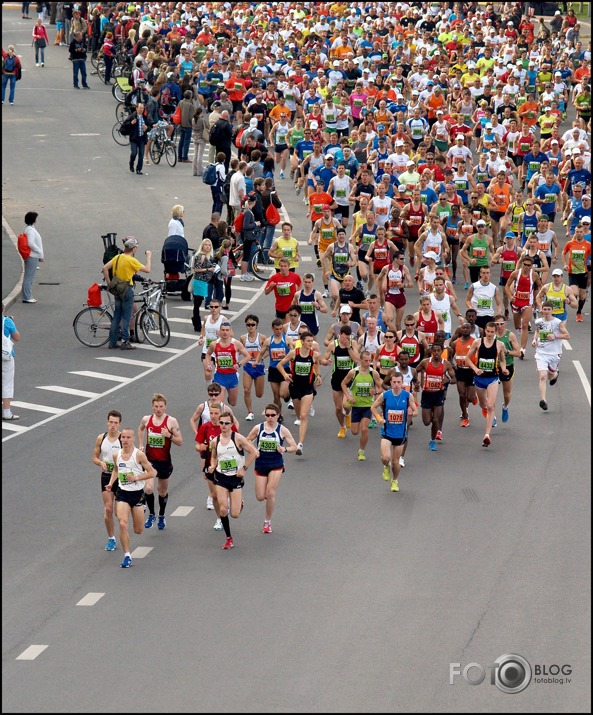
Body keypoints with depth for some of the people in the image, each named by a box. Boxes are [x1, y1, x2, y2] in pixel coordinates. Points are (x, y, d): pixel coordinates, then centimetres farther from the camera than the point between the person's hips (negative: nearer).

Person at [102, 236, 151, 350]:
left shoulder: (118, 257, 4)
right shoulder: (132, 260, -15)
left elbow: (105, 268, 3)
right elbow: (147, 269, -12)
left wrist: (109, 283, 8)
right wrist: (148, 257, 2)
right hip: (127, 289, -7)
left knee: (116, 316, 12)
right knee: (126, 317, -1)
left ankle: (112, 342, 13)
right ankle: (125, 342, -1)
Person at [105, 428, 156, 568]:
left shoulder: (139, 455, -12)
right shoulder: (117, 455, 2)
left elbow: (152, 473, -9)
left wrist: (136, 478, -19)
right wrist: (111, 484, 6)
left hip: (137, 493, -2)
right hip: (122, 493, 2)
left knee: (138, 530, 7)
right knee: (123, 524, -16)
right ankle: (127, 557, -7)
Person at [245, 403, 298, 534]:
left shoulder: (282, 430, -5)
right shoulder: (258, 428, -2)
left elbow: (294, 447, -3)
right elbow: (247, 441, 10)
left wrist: (285, 449, -23)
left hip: (276, 466, -2)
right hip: (260, 465, 2)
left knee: (270, 494, -11)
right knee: (260, 497, -1)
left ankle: (268, 522, 5)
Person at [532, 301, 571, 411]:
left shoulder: (558, 323, -8)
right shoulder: (538, 322, 2)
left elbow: (567, 336, -5)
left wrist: (555, 336, -18)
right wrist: (535, 339, 4)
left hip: (554, 353, -1)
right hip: (541, 353, 1)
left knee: (551, 376, 16)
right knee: (543, 376, -16)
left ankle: (555, 374, 55)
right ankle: (542, 400, -19)